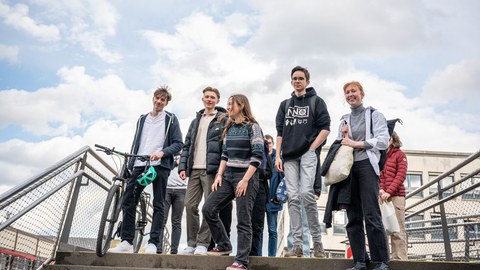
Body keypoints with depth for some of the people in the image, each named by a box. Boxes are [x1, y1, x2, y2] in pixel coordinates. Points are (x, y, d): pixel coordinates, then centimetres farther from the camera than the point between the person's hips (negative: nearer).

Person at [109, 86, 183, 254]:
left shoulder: (171, 119, 5)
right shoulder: (142, 119, 20)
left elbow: (178, 144, -2)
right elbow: (136, 144, 21)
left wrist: (162, 152, -18)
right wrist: (129, 165, 14)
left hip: (160, 165, -5)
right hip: (139, 165, 5)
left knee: (158, 205, -1)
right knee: (128, 202, -1)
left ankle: (153, 243, 1)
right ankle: (126, 242, 5)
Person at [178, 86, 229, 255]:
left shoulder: (223, 120, 5)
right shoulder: (196, 121, 22)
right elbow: (187, 145, 19)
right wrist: (182, 166, 8)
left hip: (212, 170, -5)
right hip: (194, 170, 5)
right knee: (190, 205, 2)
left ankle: (202, 243, 4)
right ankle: (191, 244, 11)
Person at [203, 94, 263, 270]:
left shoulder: (252, 127, -6)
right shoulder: (229, 128, 14)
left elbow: (257, 156, -13)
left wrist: (245, 180, -18)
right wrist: (219, 175, 4)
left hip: (246, 177, -7)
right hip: (228, 175, 7)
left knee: (243, 221, -4)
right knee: (208, 209, 2)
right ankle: (224, 245, 19)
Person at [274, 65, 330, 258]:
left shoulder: (316, 101, 10)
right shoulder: (285, 104, 21)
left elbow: (325, 128, 1)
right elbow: (280, 132, 17)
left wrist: (312, 148, -9)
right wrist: (278, 156, 8)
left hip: (308, 154, -4)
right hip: (289, 157, 4)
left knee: (306, 193, -18)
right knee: (293, 198, -2)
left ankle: (317, 241, -3)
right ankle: (297, 244, 2)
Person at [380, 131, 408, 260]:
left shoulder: (400, 155, 6)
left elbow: (401, 175, -4)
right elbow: (378, 175, 7)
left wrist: (389, 192, -15)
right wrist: (380, 189, -12)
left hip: (396, 196, -3)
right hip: (381, 196, 3)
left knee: (397, 230, -3)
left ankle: (400, 259, 0)